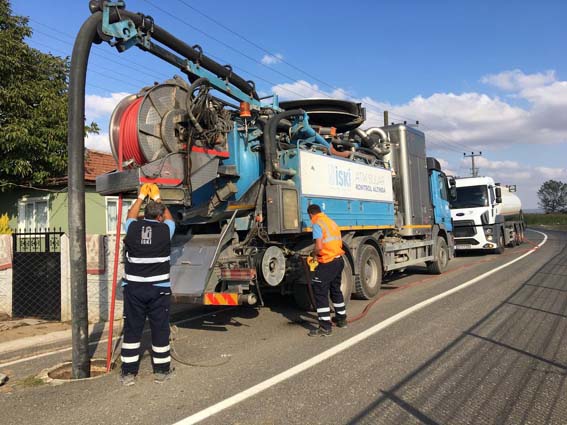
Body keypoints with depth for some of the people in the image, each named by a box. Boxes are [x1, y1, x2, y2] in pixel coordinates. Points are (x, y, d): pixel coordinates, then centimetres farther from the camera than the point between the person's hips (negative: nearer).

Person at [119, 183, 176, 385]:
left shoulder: (132, 228, 0)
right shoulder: (165, 230, -4)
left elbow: (131, 215, 24)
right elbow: (169, 217, 19)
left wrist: (141, 196, 36)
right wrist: (157, 197, 31)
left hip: (133, 288, 2)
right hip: (159, 289, -2)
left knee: (132, 329, 10)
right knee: (160, 329, 9)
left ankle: (128, 372, 17)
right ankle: (161, 370, 20)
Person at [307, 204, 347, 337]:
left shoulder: (317, 224, -9)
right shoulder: (332, 222, 15)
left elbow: (319, 247, -19)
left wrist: (313, 254, 0)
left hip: (327, 263, -9)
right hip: (339, 260, 9)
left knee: (320, 292, -3)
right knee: (336, 290, 23)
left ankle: (325, 327, -4)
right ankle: (341, 319, 35)